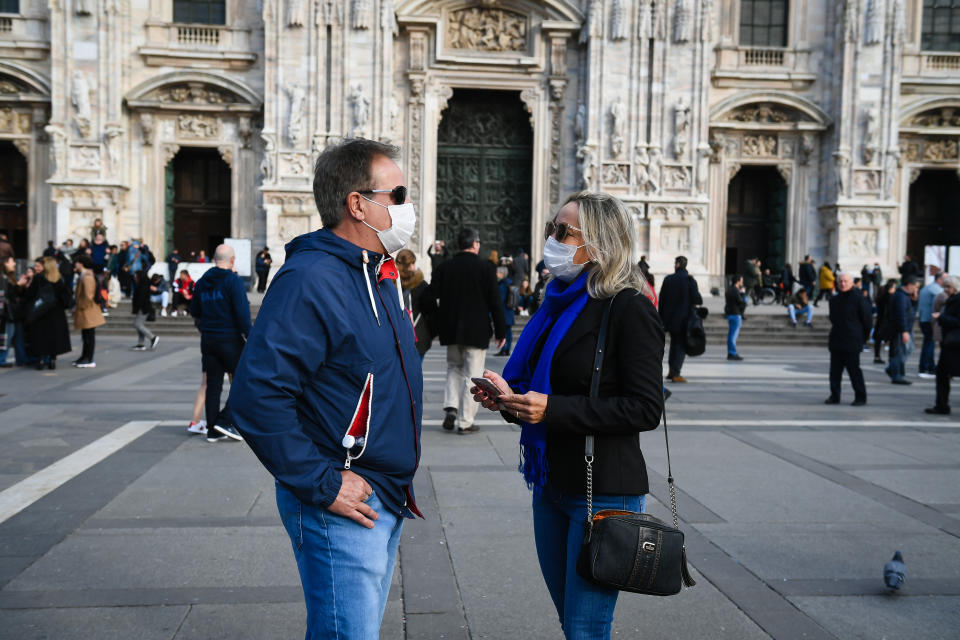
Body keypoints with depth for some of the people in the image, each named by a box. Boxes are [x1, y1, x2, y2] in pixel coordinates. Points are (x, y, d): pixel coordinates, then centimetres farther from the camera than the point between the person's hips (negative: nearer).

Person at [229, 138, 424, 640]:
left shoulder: (379, 275, 11)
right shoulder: (312, 279, -20)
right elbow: (256, 397, -27)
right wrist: (322, 486, -22)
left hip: (388, 500, 9)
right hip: (343, 505, -9)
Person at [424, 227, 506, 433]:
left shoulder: (444, 267, 2)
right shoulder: (486, 267, -7)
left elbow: (429, 297, 0)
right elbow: (495, 302, -9)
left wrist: (439, 321, 15)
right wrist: (501, 331, -2)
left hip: (451, 330, 4)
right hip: (476, 331, -4)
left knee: (454, 368, 21)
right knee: (472, 376, 3)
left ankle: (451, 407, 3)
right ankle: (465, 422, 4)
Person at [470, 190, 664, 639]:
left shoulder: (629, 308, -14)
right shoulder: (563, 302, 11)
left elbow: (645, 409, -19)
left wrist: (552, 409, -23)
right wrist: (512, 397, -2)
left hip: (604, 491, -8)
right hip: (552, 484, 8)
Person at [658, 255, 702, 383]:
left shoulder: (668, 279, -2)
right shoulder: (689, 280, -10)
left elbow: (661, 300, 0)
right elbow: (697, 299, -14)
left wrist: (661, 318, 8)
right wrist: (699, 301, 12)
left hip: (670, 318, 3)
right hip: (684, 318, -3)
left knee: (674, 342, 20)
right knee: (682, 345, 3)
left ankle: (671, 371, 21)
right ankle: (675, 373, -4)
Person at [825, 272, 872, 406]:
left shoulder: (858, 298, -6)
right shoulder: (834, 300, 13)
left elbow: (867, 319, -3)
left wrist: (863, 338, -1)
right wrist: (832, 337, 15)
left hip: (852, 342, -6)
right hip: (836, 342, 6)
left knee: (854, 370, -3)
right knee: (835, 370, 6)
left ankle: (860, 397, 6)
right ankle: (834, 396, 13)